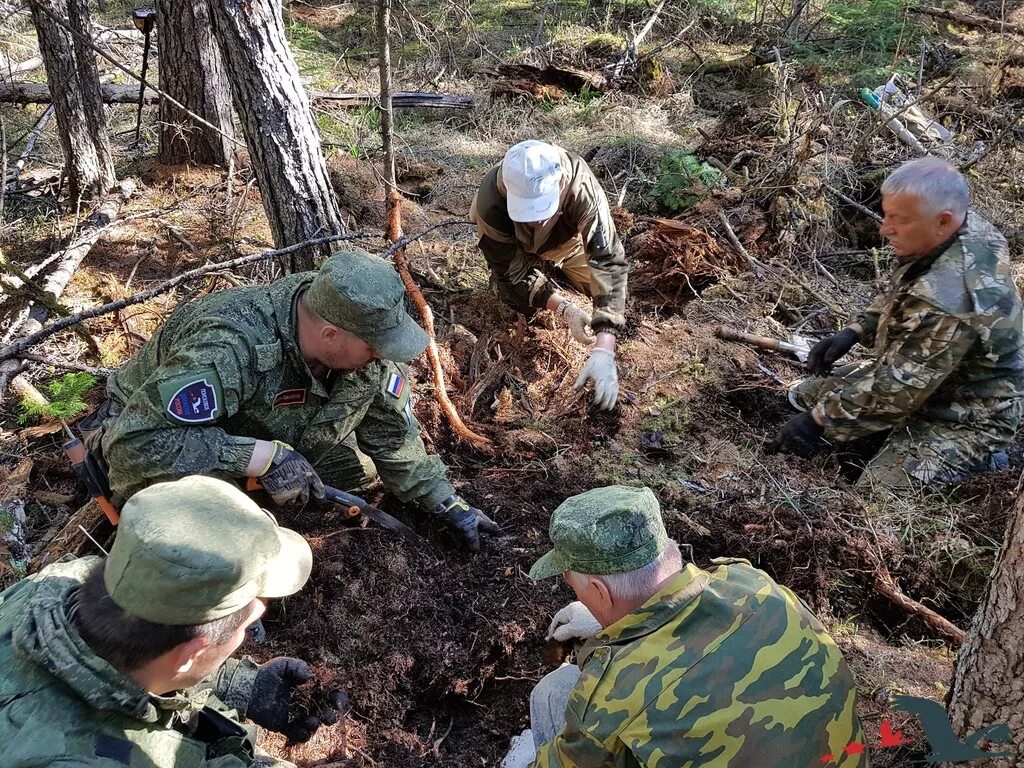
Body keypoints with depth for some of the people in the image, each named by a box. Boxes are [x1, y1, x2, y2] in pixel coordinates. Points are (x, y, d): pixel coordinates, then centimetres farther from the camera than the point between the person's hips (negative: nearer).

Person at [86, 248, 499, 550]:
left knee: (360, 464, -4)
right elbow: (136, 442, -44)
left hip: (263, 429, 7)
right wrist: (264, 456, -45)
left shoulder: (364, 343, -19)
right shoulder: (230, 351, -42)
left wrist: (449, 504, -2)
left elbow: (393, 431, -4)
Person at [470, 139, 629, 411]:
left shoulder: (581, 186, -44)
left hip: (567, 238, 0)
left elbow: (608, 261, -48)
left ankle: (559, 264, 21)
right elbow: (512, 272, -30)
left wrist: (603, 350, -57)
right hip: (516, 246, 0)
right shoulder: (491, 201, -42)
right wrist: (564, 309, -42)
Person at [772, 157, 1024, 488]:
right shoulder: (965, 228, -9)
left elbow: (898, 389, -31)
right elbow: (900, 294, 10)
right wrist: (853, 332, -1)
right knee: (805, 395, 10)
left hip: (963, 416, -9)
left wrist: (818, 421, -22)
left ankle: (974, 459, 1)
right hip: (917, 374, 9)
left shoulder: (950, 300, -39)